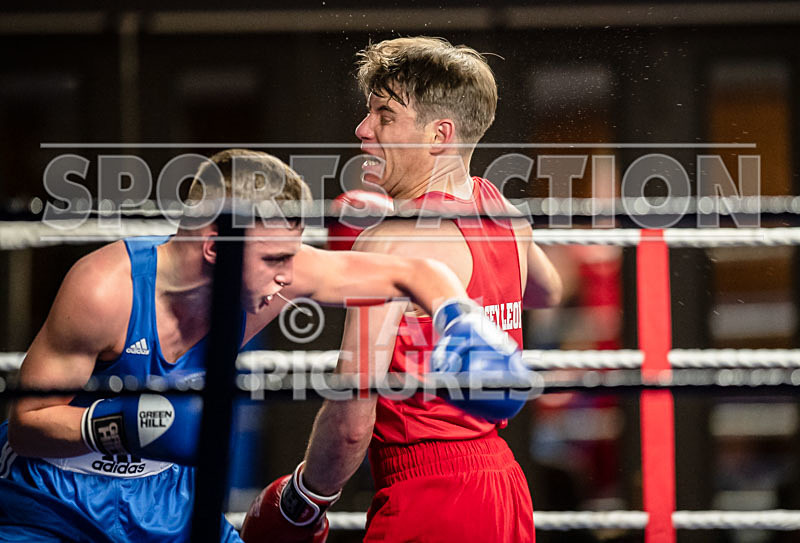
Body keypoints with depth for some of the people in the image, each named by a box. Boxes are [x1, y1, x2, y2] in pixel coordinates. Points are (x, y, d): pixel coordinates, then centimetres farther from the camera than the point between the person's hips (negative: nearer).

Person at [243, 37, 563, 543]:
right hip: (507, 487, 9)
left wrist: (303, 497, -4)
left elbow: (352, 423, -20)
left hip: (430, 501, -9)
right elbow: (548, 291, 35)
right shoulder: (502, 210, 8)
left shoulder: (393, 240, -15)